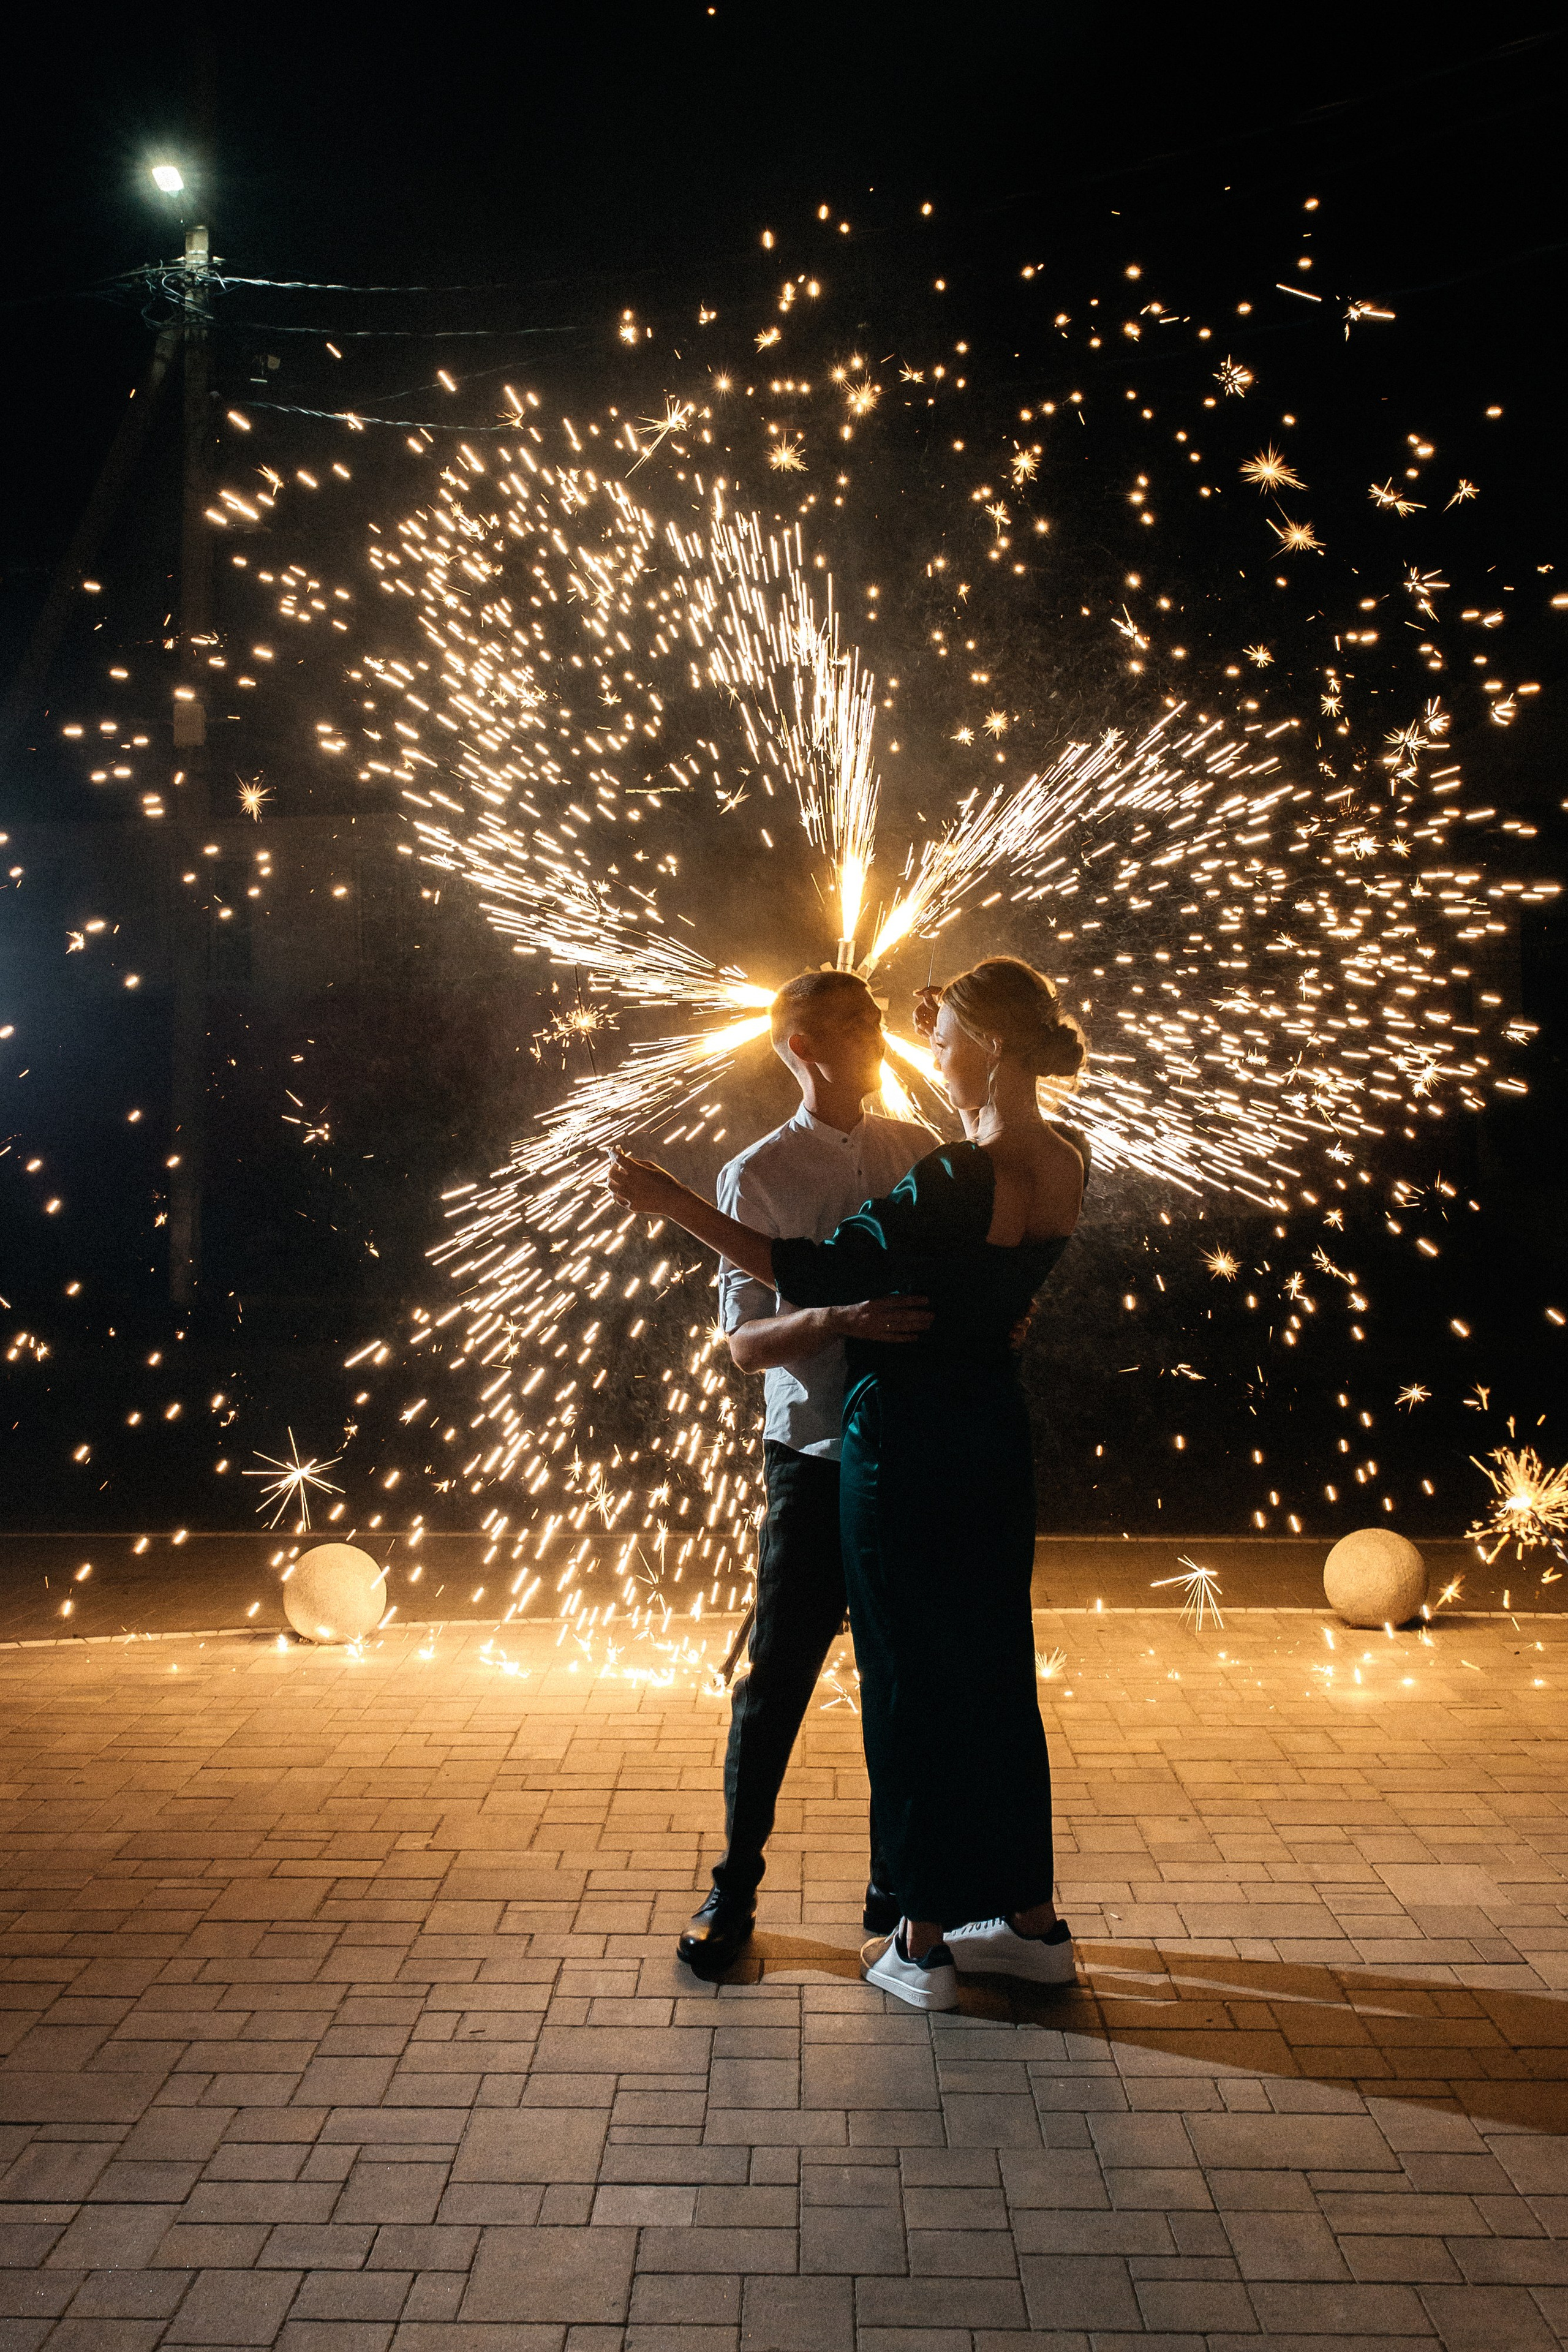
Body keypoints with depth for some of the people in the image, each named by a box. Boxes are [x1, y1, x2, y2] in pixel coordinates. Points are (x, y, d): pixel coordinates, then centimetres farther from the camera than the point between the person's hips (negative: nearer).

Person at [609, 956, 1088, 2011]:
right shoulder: (1068, 1163, -1)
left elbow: (826, 1269, -22)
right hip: (997, 1436, 8)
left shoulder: (955, 1181, -24)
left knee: (911, 1681, 4)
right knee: (997, 1667, 17)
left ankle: (924, 1943, 16)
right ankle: (1033, 1922, 28)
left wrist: (679, 1205, -22)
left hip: (906, 1440, -7)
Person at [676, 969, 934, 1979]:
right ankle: (734, 1893, 19)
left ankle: (897, 1886, 28)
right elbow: (746, 1342, -11)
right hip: (819, 1462, -4)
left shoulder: (917, 1149, 8)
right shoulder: (759, 1175, -5)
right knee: (777, 1680, 2)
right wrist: (841, 1319, -27)